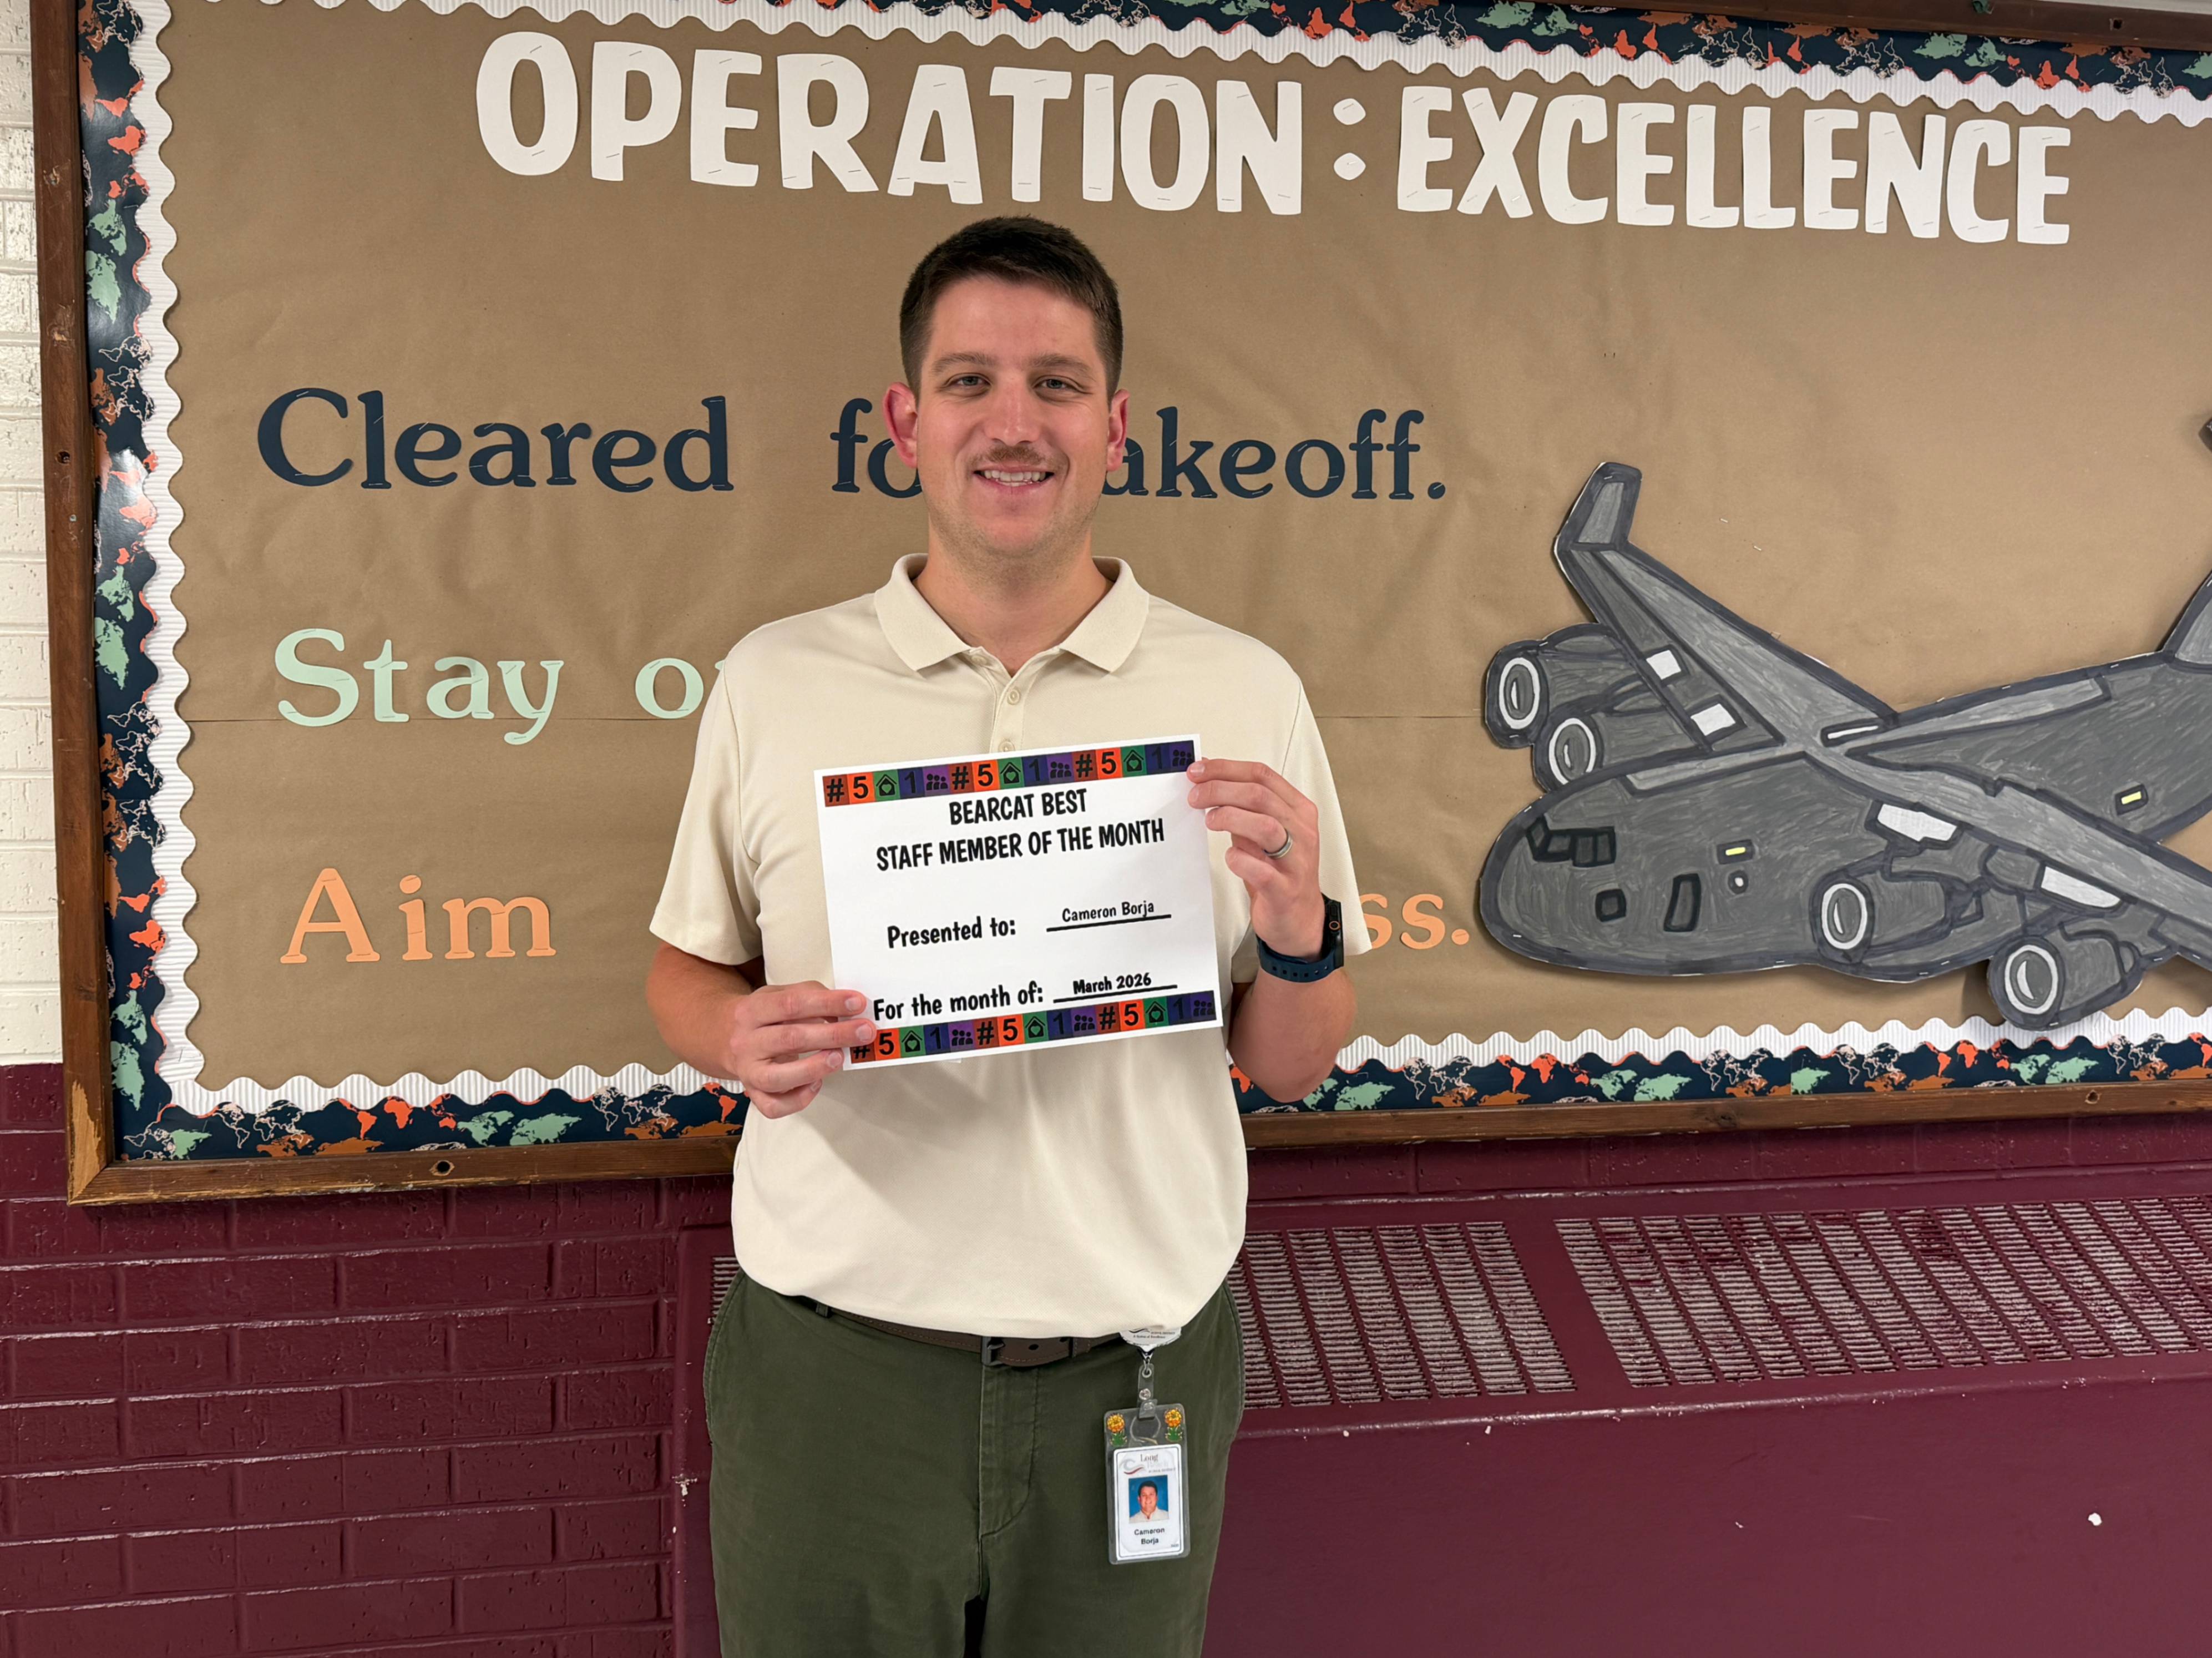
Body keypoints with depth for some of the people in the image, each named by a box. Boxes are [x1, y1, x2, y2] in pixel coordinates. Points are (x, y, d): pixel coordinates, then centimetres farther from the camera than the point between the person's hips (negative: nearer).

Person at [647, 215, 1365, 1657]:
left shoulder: (1244, 693, -2)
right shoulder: (774, 683, -2)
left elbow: (1293, 1068, 3)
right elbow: (690, 969, 8)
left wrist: (1298, 935, -18)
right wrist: (747, 1038, -14)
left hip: (1132, 1366, 0)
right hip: (833, 1361, 0)